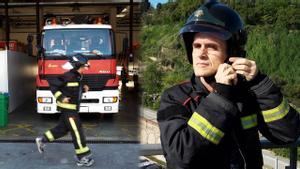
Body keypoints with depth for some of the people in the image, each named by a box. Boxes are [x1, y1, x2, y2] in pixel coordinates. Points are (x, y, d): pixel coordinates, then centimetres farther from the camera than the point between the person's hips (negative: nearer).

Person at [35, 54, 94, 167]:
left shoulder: (78, 76, 8)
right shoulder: (68, 76, -20)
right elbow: (52, 84, -17)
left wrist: (83, 89, 4)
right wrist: (61, 97, -21)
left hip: (72, 107, 10)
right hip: (67, 108, -10)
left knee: (62, 128, 20)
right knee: (77, 131, -6)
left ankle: (42, 140, 34)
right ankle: (82, 158, 1)